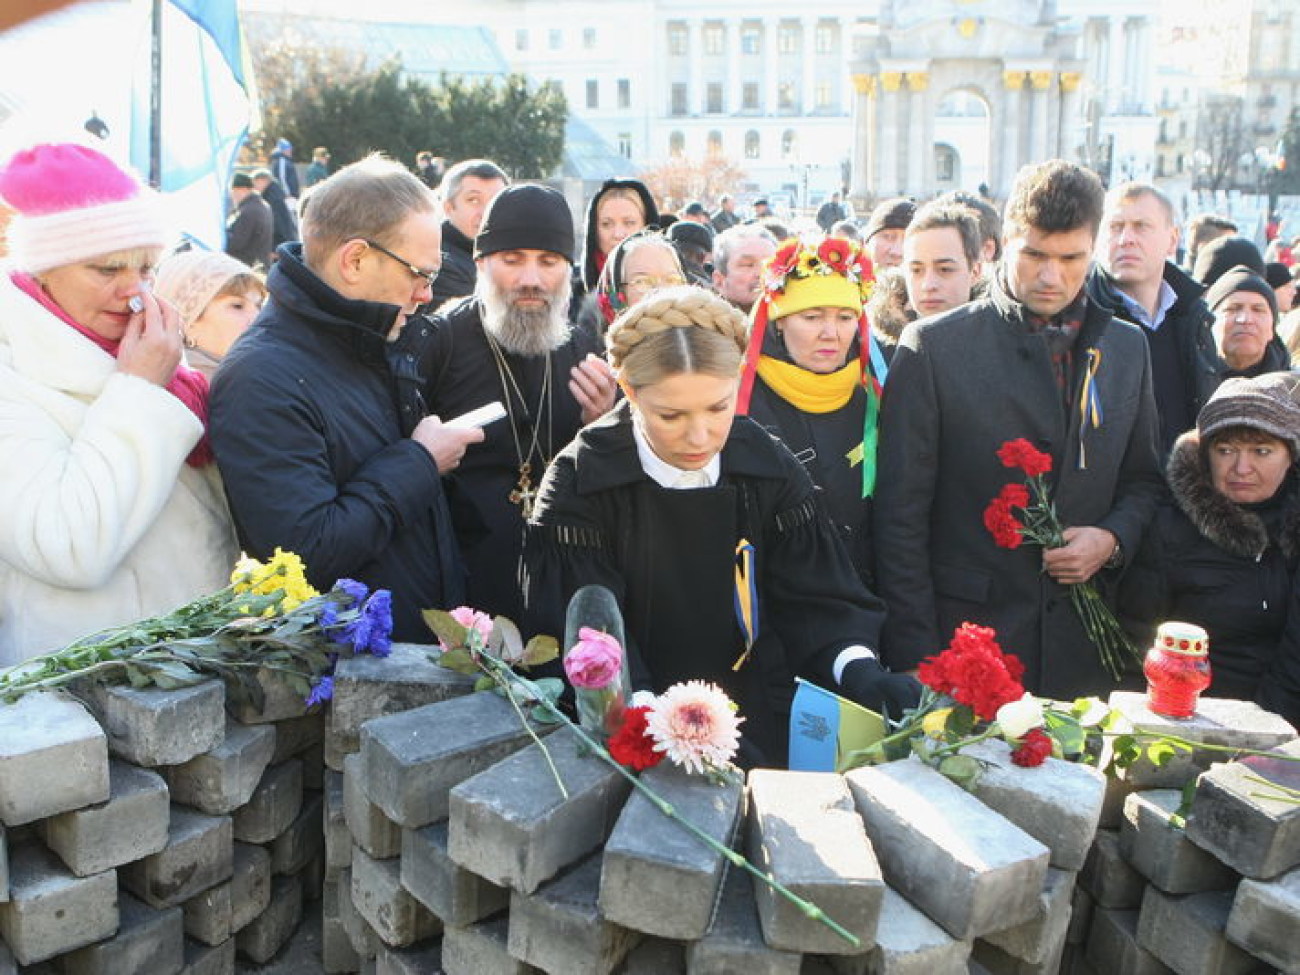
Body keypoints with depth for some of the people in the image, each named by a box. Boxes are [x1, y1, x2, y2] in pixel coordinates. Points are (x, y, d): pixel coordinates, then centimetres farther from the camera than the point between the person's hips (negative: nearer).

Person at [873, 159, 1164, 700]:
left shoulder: (1127, 348, 9)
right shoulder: (935, 345, -6)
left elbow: (1144, 480, 19)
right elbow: (900, 514, -7)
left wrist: (1112, 539, -4)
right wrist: (915, 657, -10)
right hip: (962, 642, -4)